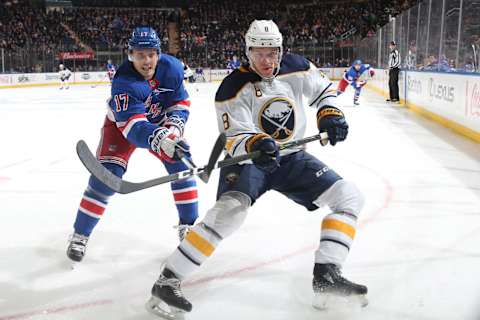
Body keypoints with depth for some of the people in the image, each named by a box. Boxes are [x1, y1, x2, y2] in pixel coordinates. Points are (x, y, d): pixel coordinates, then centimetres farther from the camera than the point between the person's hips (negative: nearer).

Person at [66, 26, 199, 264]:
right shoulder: (123, 82, -35)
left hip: (159, 121, 4)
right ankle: (79, 234, -3)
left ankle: (188, 225, 6)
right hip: (121, 124, -4)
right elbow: (133, 126, -44)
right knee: (108, 173, -16)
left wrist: (173, 127, -28)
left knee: (180, 162, -10)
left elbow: (180, 103, -8)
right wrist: (159, 140, -61)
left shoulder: (171, 67, -22)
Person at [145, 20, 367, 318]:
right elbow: (234, 139, -22)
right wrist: (256, 144, -44)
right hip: (248, 159, -5)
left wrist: (330, 114, -9)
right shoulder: (233, 87, -17)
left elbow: (323, 88, 11)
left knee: (349, 196, -6)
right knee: (231, 209, -33)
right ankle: (168, 281, -26)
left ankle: (326, 274, -7)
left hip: (291, 158, 6)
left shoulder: (296, 67, -5)